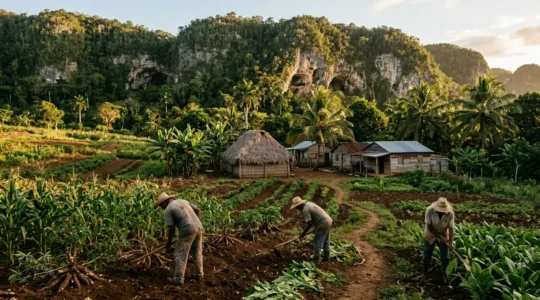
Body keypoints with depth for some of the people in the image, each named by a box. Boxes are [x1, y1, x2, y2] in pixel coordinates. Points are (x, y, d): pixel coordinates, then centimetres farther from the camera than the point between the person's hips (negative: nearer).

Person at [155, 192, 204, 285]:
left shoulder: (168, 209, -1)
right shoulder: (183, 201, 20)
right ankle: (199, 274, 31)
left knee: (180, 255, 5)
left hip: (187, 231, -7)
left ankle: (178, 279, 9)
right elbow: (198, 210, 20)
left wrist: (168, 244, 5)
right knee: (197, 253, 21)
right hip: (198, 227, 7)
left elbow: (172, 229, -6)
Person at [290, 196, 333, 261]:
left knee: (317, 242, -1)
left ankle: (315, 259, 4)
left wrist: (303, 233, -8)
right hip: (328, 220, 10)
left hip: (323, 223, -10)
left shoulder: (305, 209, -16)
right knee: (325, 241, 19)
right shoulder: (309, 203, 13)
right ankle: (326, 257, 28)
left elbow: (309, 224, -18)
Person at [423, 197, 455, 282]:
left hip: (443, 236, 1)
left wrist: (451, 242, -30)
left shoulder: (450, 213, -25)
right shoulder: (430, 210, -29)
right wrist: (439, 236, -24)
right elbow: (429, 226, -22)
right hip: (430, 235, -1)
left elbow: (451, 228, -21)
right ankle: (425, 272, 30)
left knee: (445, 256, 6)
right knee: (427, 255, 10)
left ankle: (445, 273, 27)